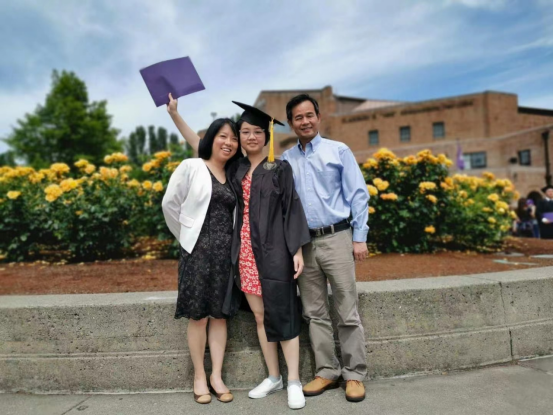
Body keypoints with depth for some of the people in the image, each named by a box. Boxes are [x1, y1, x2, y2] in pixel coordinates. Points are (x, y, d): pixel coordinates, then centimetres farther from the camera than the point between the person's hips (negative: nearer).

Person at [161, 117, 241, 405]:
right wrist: (186, 237, 5)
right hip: (198, 250, -4)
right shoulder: (191, 167, -3)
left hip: (226, 252, 4)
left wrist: (227, 241, 3)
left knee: (220, 315, 8)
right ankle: (199, 376, 20)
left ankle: (216, 376, 21)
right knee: (198, 316, 3)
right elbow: (169, 204, 0)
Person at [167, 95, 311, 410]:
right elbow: (199, 144, 17)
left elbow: (292, 209, -4)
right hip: (246, 253, 4)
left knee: (281, 315, 0)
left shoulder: (280, 168, 0)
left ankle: (294, 382, 11)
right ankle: (274, 377, 24)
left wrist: (297, 250, -11)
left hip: (274, 252, -4)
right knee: (260, 317, 10)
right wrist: (175, 114, 13)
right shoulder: (235, 168, 11)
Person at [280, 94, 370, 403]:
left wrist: (360, 238, -6)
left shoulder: (339, 151, 2)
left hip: (336, 238, -3)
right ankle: (327, 371, 23)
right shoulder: (285, 160, 9)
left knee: (347, 311, 3)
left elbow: (358, 195, -1)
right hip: (303, 244, 3)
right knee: (315, 312, 10)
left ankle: (354, 375, 17)